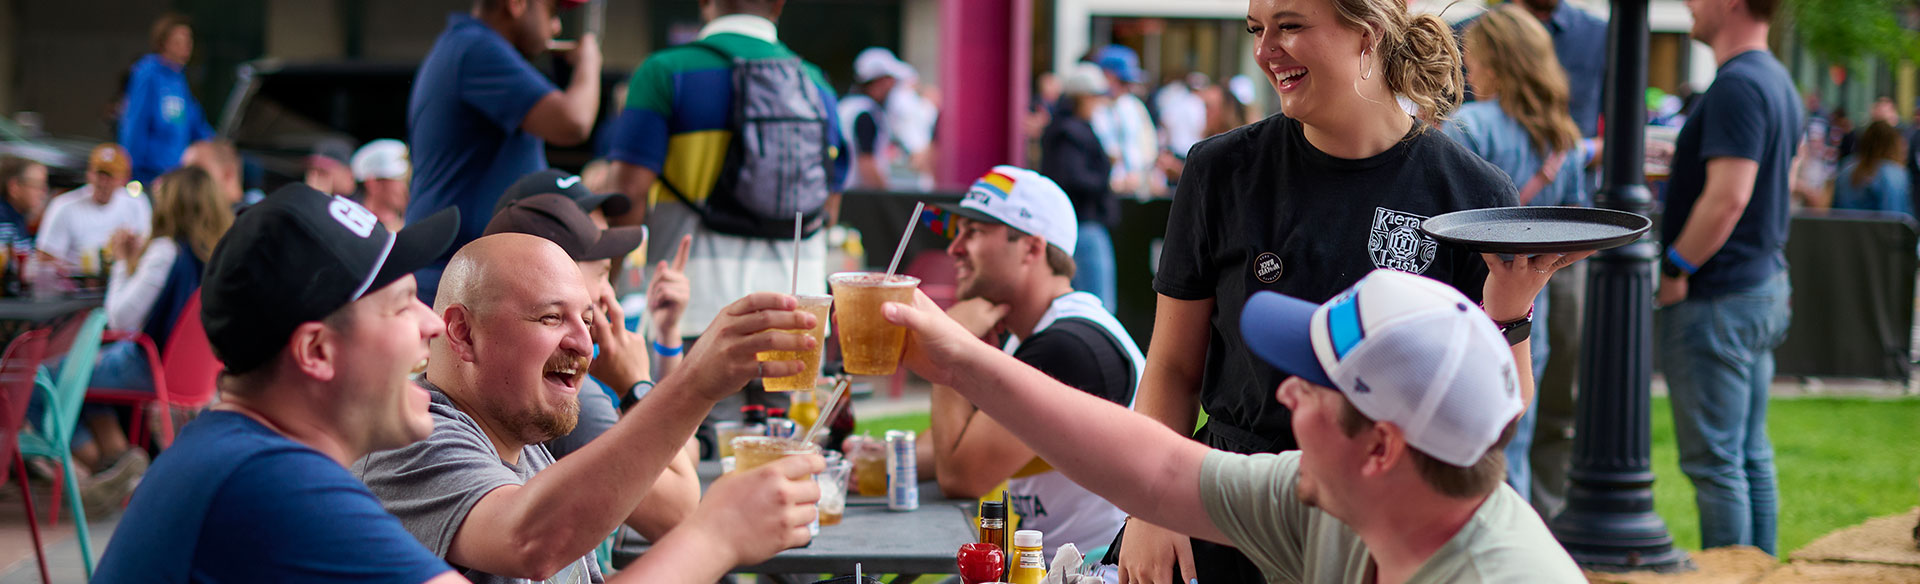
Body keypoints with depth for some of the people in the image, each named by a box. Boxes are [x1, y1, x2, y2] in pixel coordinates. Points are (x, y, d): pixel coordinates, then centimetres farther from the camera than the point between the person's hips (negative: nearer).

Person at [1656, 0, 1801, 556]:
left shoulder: (1736, 85, -18)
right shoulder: (1778, 81, 14)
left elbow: (1728, 196, -25)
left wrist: (1674, 272, -17)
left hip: (1717, 300, -10)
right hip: (1764, 286, 10)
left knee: (1715, 459, -5)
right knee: (1751, 457, 13)